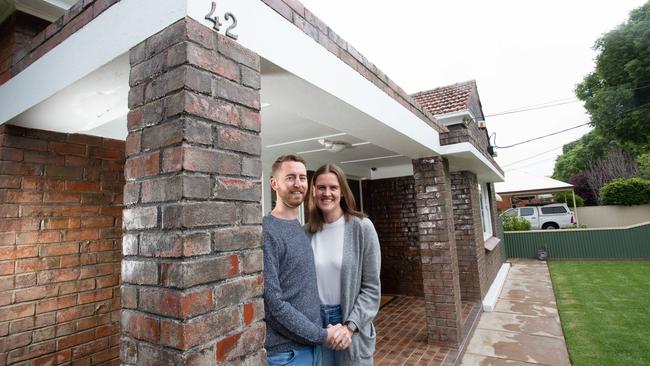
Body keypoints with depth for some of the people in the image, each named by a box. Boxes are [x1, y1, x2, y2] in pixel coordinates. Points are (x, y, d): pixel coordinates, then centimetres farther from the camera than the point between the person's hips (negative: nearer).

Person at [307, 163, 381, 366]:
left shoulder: (361, 227, -12)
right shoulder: (308, 231, -3)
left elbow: (371, 287, -10)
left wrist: (350, 326, -16)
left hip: (351, 322, -2)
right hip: (315, 321, 3)